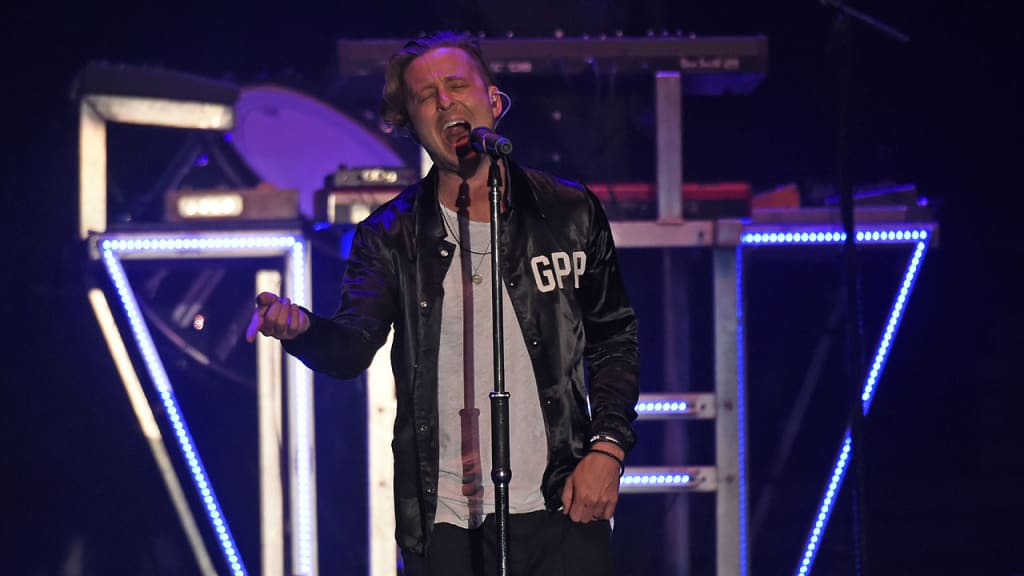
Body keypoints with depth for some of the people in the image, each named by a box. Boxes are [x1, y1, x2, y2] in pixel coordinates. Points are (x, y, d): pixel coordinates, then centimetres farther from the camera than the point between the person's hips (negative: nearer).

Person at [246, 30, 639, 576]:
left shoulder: (568, 213, 6)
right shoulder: (391, 236, 4)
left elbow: (614, 340, 12)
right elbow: (353, 344, -10)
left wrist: (606, 447, -1)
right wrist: (301, 327, -33)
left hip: (561, 509, 0)